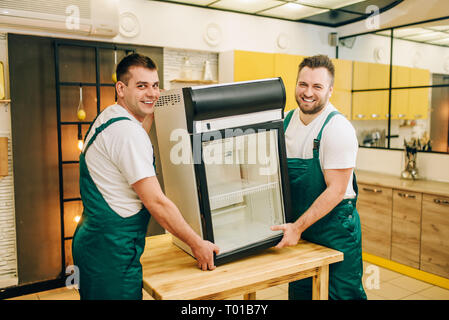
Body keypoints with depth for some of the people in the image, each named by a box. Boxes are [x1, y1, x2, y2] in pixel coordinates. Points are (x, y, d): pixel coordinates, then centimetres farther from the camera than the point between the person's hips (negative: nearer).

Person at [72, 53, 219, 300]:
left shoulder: (108, 117, 9)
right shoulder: (128, 131, -21)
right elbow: (156, 202, -22)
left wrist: (152, 114, 21)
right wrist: (197, 244, -13)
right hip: (111, 251, -10)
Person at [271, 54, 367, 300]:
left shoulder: (338, 128, -17)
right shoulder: (286, 121, 3)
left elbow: (336, 190, -19)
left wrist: (298, 226, -22)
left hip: (335, 227, -6)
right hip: (297, 225, 6)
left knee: (341, 293, 6)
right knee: (299, 292, 17)